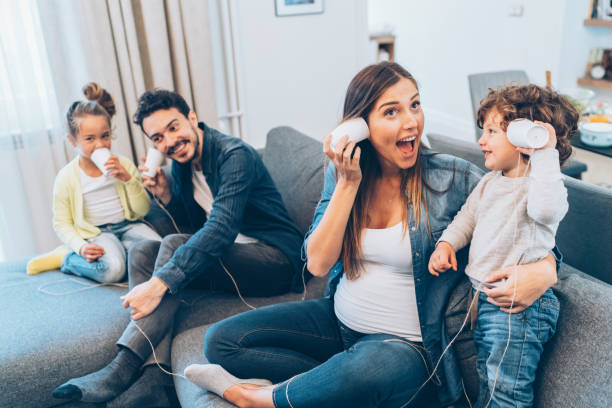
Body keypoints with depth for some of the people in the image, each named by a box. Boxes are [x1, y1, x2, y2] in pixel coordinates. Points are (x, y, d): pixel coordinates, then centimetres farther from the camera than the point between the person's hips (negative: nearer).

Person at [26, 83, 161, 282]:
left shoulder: (123, 165, 1)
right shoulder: (66, 177, -4)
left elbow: (143, 210, 0)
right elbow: (62, 223, 1)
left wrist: (129, 179, -16)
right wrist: (81, 247, -18)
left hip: (128, 225, 4)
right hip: (96, 233, -3)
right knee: (112, 270, -32)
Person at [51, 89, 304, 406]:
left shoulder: (235, 155, -19)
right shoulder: (181, 164, 8)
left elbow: (221, 227, -31)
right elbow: (194, 225, 18)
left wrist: (159, 282, -37)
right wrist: (165, 195, -2)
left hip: (277, 262, -8)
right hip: (229, 256, 9)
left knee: (174, 245, -28)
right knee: (142, 252, -6)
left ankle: (123, 368, -26)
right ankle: (156, 373, -21)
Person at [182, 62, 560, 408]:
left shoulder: (454, 178, -14)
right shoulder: (342, 172, -4)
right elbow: (318, 263, -11)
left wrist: (543, 271, -32)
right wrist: (348, 184, -19)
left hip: (407, 342, -4)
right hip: (339, 320, 4)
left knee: (373, 368, -40)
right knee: (221, 339, -1)